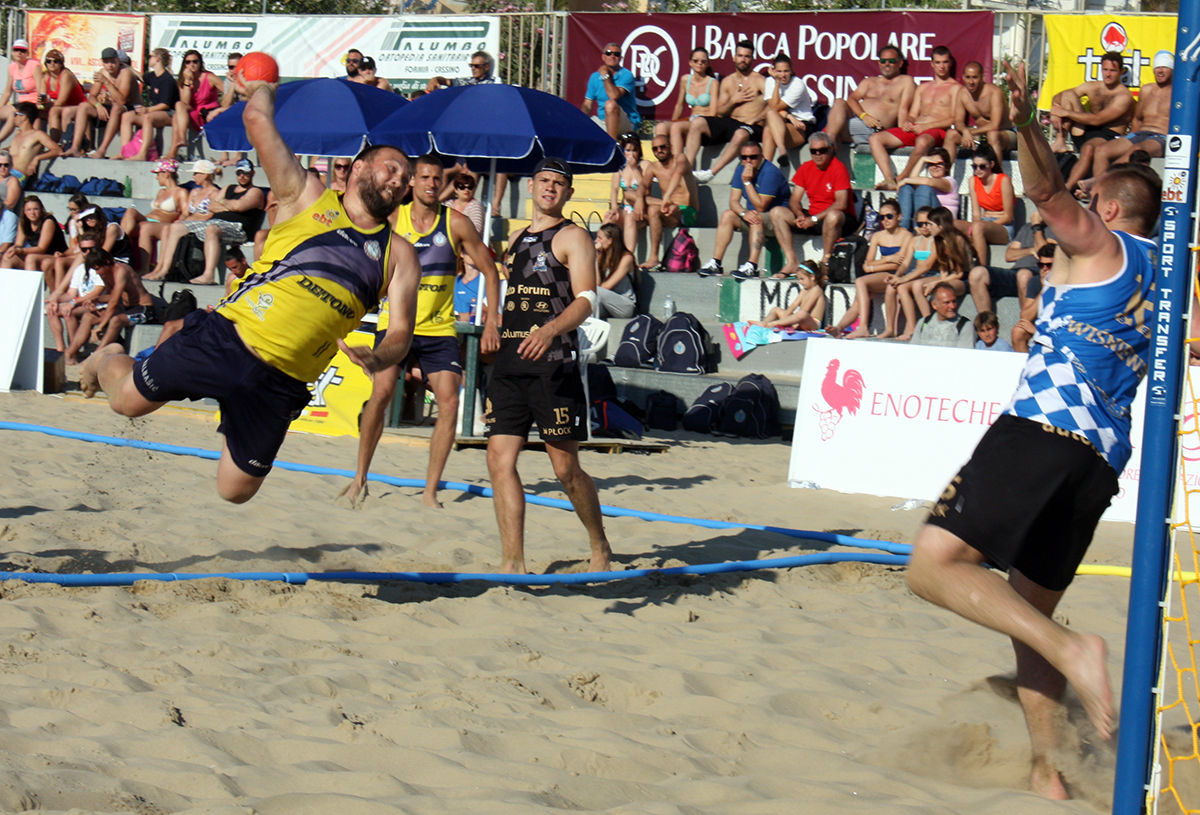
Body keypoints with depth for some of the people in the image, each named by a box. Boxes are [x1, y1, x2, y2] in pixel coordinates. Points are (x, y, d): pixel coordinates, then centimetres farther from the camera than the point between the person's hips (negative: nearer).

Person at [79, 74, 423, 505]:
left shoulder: (398, 255, 10)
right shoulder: (307, 198, 3)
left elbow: (401, 331, -1)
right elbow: (257, 119, -3)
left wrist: (377, 357, -23)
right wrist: (262, 88, 17)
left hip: (280, 384, 2)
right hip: (226, 338, -2)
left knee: (236, 490, 7)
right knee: (127, 400, 5)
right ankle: (107, 360, 42)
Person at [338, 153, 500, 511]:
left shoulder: (456, 223, -1)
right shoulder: (392, 218, -1)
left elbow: (489, 270, 5)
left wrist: (492, 322, -1)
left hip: (440, 329, 1)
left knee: (449, 400, -11)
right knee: (381, 390, -17)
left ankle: (431, 491, -1)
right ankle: (360, 478, -2)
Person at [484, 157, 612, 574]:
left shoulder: (572, 237, -1)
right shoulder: (517, 238, 21)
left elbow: (585, 300, -13)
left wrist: (550, 330, -30)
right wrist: (494, 343, 23)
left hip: (553, 363, -6)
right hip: (509, 364, 7)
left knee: (565, 468, -1)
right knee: (500, 458, -4)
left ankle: (600, 548, 19)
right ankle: (512, 563, -1)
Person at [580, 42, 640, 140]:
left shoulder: (626, 75, -9)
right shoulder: (595, 77, 8)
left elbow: (614, 96, -27)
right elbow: (587, 105, 6)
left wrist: (605, 76, -15)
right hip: (603, 122, 5)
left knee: (610, 104, -35)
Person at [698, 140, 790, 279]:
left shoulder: (770, 172, -20)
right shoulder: (741, 171, 2)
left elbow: (760, 206, -23)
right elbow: (733, 201, -3)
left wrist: (747, 181, -25)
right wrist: (744, 213, -25)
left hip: (775, 219, -7)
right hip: (752, 214, 7)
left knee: (757, 218, -36)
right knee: (727, 215, -14)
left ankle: (752, 266, -46)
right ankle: (716, 263, -19)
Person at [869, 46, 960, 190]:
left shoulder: (955, 88, 8)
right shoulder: (922, 88, 27)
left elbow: (955, 119, -3)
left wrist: (926, 126, -13)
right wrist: (907, 122, -3)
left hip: (936, 130, -6)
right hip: (913, 129, 6)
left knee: (922, 141, -44)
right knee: (875, 139, -16)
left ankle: (900, 179, -30)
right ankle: (889, 180, -32)